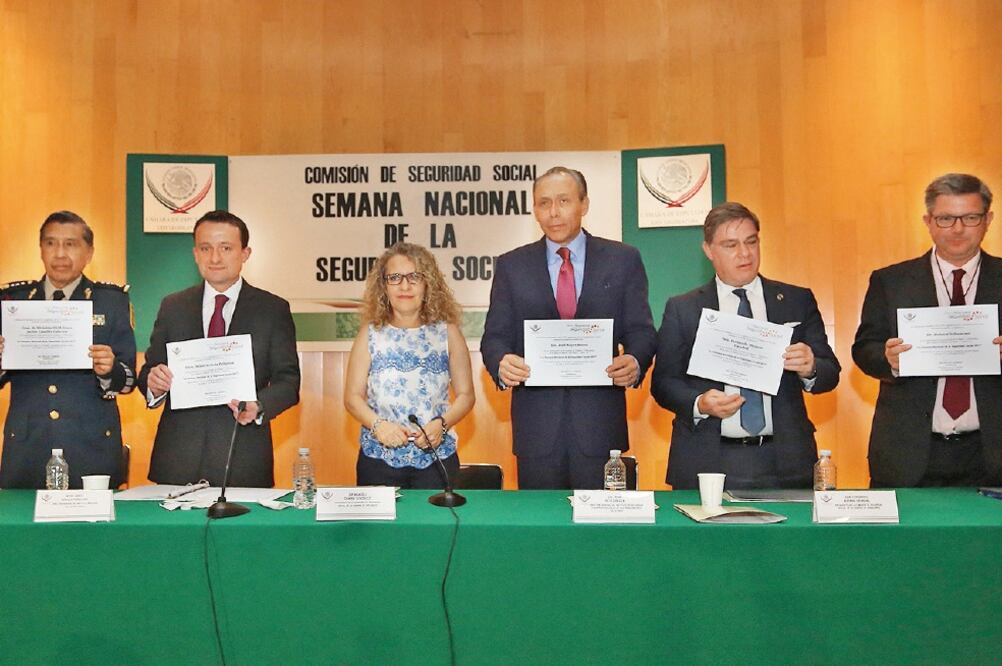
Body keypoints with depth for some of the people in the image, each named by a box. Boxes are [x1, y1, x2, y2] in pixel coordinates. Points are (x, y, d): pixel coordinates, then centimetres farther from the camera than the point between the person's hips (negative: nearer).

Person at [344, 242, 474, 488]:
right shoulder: (370, 334, 3)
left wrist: (441, 424, -13)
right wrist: (377, 424, -15)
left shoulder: (447, 332, 3)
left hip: (436, 457, 0)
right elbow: (353, 396, 3)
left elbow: (465, 395, 5)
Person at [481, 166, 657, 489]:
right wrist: (501, 364, -17)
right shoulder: (511, 266, 8)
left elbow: (640, 331, 4)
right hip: (536, 423, 1)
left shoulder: (623, 260, 6)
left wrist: (635, 362, -18)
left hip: (601, 424, 0)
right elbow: (495, 337, 5)